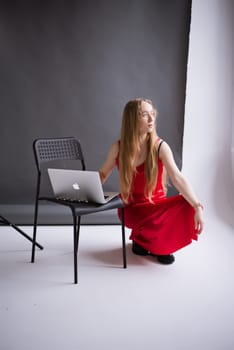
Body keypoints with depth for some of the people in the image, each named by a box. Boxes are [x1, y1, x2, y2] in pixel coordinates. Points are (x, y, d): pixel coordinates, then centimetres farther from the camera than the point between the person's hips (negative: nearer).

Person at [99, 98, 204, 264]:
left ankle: (161, 244, -1)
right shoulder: (118, 147, -7)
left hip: (157, 205, 1)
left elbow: (178, 178, -24)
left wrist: (197, 207, -35)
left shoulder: (160, 146, -12)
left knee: (187, 205, -29)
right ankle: (142, 237, 6)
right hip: (130, 208, -1)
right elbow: (103, 173, 10)